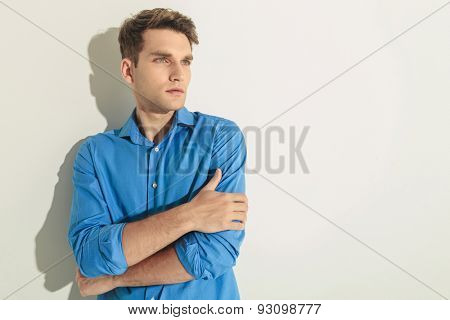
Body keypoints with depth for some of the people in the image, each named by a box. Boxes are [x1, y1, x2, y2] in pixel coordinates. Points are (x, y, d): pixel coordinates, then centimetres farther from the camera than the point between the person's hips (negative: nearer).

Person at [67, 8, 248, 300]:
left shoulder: (223, 137, -8)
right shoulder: (95, 152, -3)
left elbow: (218, 252, -16)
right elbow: (89, 256, -12)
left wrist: (111, 277, -9)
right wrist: (188, 216, -20)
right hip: (122, 309, 2)